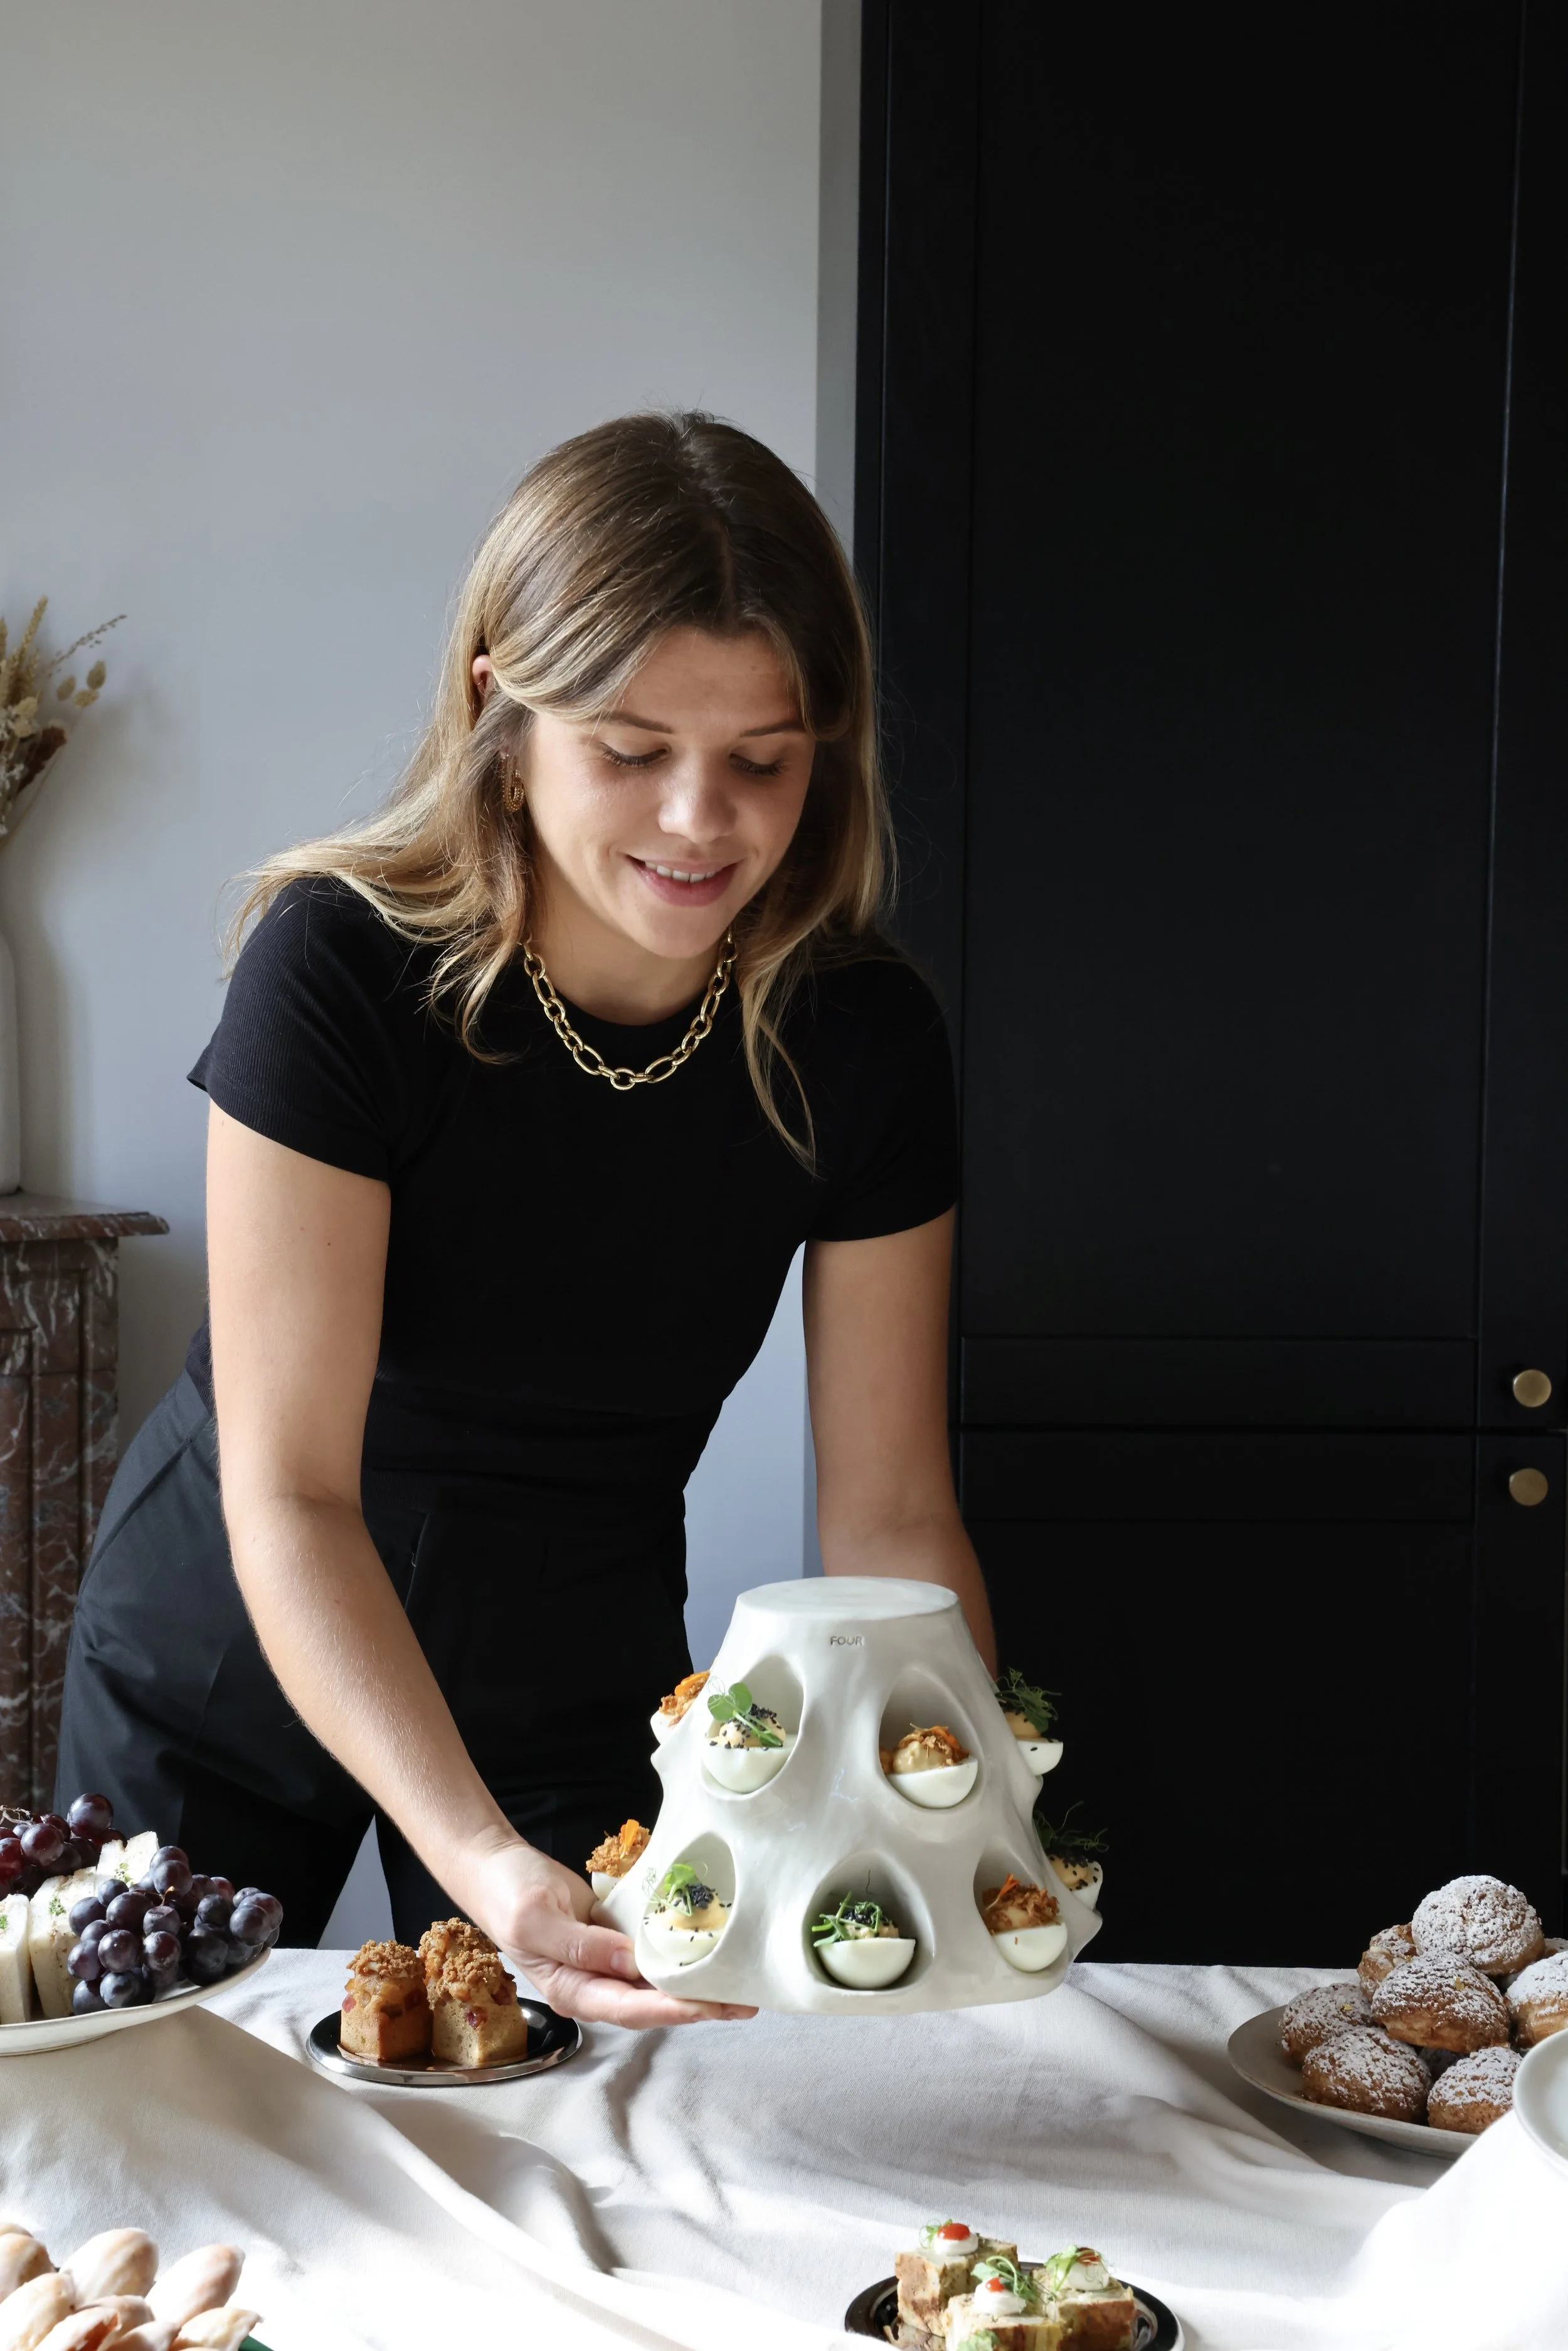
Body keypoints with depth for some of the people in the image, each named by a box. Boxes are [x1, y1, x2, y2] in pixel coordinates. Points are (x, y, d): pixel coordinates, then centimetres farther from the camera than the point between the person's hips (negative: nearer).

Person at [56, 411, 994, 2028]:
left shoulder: (861, 1043, -17)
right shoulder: (340, 970, -28)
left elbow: (889, 1515, -13)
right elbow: (289, 1489, -30)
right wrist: (476, 1857, -43)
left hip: (580, 1705, 2)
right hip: (227, 1681, -2)